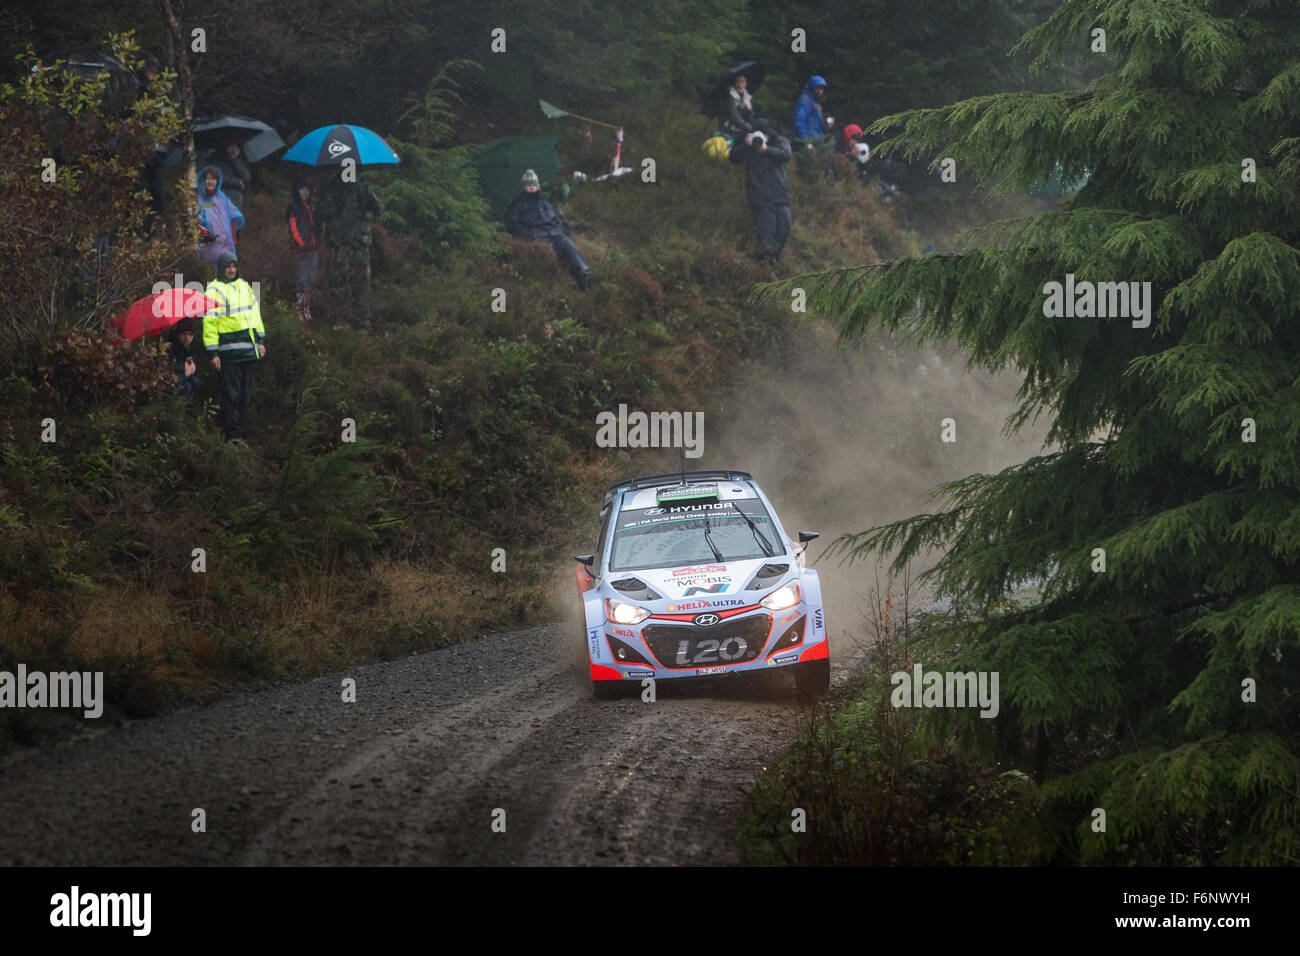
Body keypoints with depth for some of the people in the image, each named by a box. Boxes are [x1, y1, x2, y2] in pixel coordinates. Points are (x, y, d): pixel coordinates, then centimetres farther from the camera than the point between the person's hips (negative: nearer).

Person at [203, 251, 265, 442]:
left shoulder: (245, 287, 16)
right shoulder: (214, 291, -5)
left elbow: (255, 313, 23)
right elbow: (209, 322, -8)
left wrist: (260, 340, 17)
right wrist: (213, 352, -12)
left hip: (248, 348, 7)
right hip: (228, 351, -7)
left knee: (245, 392, 9)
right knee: (230, 393, -6)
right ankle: (232, 434, -4)